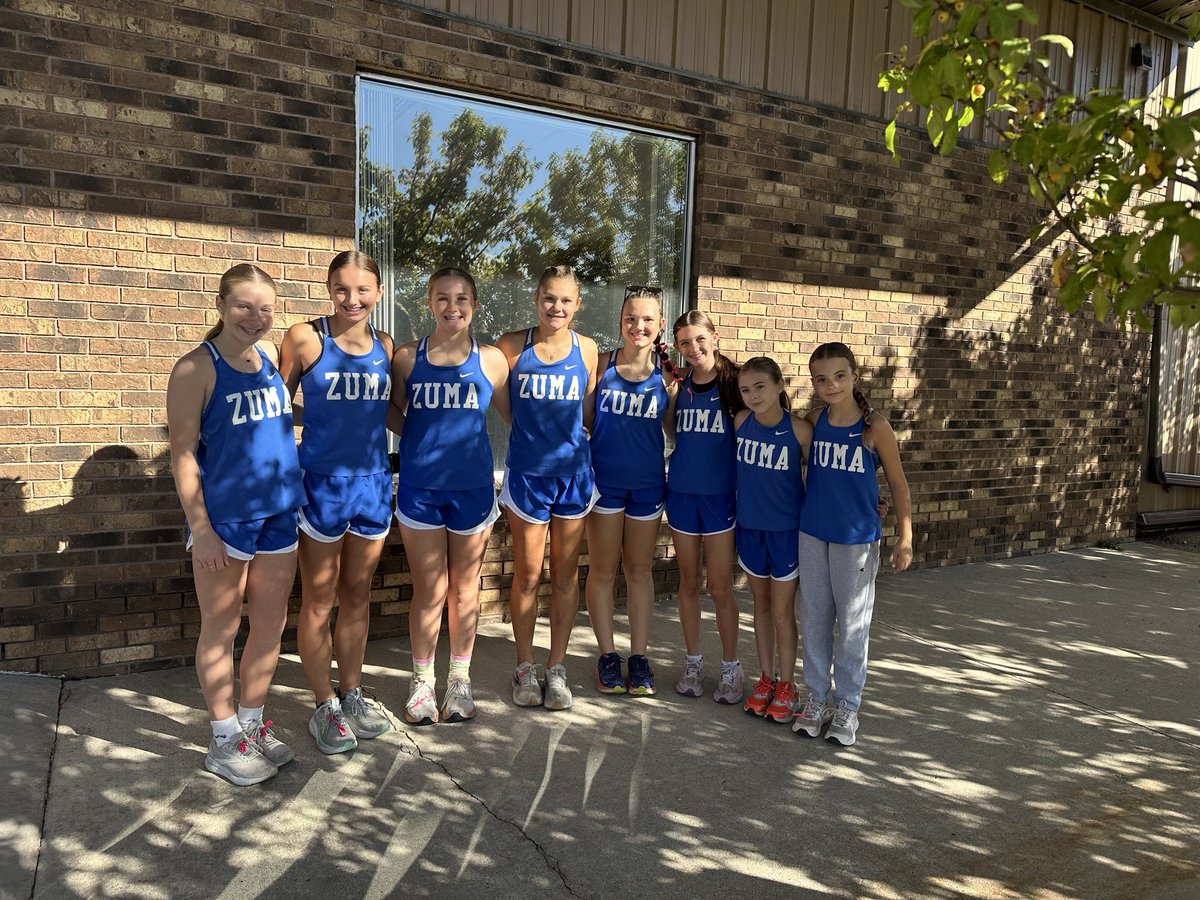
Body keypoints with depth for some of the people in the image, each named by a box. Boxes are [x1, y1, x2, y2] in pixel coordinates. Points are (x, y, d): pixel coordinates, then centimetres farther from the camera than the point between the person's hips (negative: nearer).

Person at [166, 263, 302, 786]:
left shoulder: (269, 355, 7)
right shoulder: (197, 368, -11)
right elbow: (182, 453, -12)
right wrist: (200, 528, -16)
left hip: (279, 512, 6)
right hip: (225, 517, -6)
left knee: (271, 625, 13)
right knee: (221, 630, 8)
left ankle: (253, 724, 30)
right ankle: (225, 741, 22)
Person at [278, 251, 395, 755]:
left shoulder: (384, 347, 6)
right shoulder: (305, 339, -8)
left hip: (373, 481, 4)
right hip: (321, 482, -4)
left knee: (357, 595, 15)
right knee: (319, 601, 6)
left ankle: (352, 695, 30)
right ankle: (324, 708, 21)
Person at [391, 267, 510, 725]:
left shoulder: (490, 359, 0)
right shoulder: (408, 357, 1)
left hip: (472, 485, 0)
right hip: (419, 486, 0)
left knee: (465, 588, 12)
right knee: (429, 590, 6)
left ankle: (460, 680, 28)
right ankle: (422, 681, 24)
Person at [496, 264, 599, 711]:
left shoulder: (586, 349, 2)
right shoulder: (512, 345, -4)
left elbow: (589, 413, 9)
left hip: (574, 472, 2)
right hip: (527, 472, -2)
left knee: (565, 575, 10)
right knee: (527, 575, 7)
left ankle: (557, 669, 23)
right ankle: (525, 669, 23)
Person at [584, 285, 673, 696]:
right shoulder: (602, 364, -5)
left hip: (647, 482, 1)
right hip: (604, 479, -1)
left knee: (640, 569, 12)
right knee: (603, 569, 7)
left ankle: (639, 655, 23)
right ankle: (607, 655, 21)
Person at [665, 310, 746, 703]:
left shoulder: (732, 382, -7)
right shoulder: (678, 385, 4)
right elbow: (674, 433, 11)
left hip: (720, 494, -3)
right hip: (681, 493, 3)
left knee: (720, 588, 2)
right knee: (688, 583, 11)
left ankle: (731, 667, 18)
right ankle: (693, 662, 25)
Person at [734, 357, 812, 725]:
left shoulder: (800, 429, -17)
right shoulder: (741, 421, -6)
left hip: (786, 530, -4)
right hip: (750, 527, 4)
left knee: (782, 611, 6)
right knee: (761, 605, 16)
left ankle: (786, 686, 22)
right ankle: (766, 678, 30)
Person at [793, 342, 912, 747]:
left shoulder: (875, 426, -11)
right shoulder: (814, 420, 0)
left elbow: (897, 483, -4)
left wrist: (905, 537, -5)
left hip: (857, 538, -3)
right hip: (812, 534, 4)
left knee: (852, 624, 6)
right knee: (814, 618, 12)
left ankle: (847, 705, 21)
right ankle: (816, 697, 26)